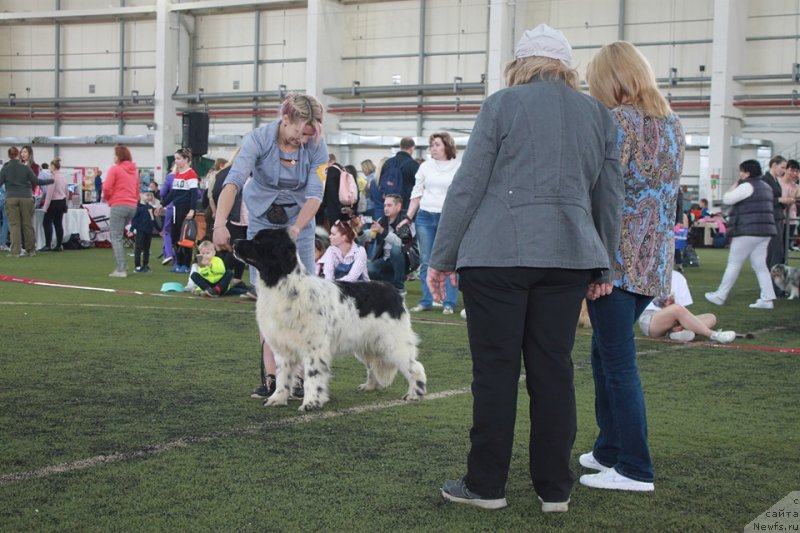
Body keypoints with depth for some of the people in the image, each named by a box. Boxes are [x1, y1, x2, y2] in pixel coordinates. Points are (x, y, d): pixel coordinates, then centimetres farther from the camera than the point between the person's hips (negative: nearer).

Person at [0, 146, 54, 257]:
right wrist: (51, 181, 9)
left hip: (11, 199, 0)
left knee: (14, 225, 0)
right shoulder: (25, 168, -1)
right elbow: (36, 181, -2)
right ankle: (31, 250, 17)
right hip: (26, 198, 1)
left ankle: (15, 251, -7)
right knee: (28, 224, 8)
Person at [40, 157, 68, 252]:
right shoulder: (63, 177, 9)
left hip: (54, 202, -8)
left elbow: (50, 193, -16)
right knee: (58, 223, 9)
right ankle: (59, 245, 8)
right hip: (62, 201, 8)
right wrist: (65, 204, 24)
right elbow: (66, 192, 16)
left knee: (46, 223, -1)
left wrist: (45, 207, -12)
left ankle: (47, 245, -4)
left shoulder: (53, 177, -16)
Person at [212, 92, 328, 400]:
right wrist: (220, 224, -45)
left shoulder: (316, 146, -14)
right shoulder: (259, 139, -19)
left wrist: (296, 229, -33)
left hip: (299, 225, 1)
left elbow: (315, 193, -17)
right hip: (262, 224, -1)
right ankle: (270, 376, 0)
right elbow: (234, 181, -31)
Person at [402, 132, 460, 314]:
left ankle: (449, 303, 0)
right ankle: (426, 301, 12)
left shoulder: (459, 167, 0)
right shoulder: (425, 166, 10)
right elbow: (417, 193, 13)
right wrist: (409, 217, 8)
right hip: (425, 217, 4)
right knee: (425, 262, 6)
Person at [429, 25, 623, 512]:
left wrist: (442, 258, 3)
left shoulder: (503, 104, 1)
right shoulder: (599, 115, 14)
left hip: (498, 254, -4)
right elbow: (610, 198, 17)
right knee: (554, 370, 8)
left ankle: (486, 485, 9)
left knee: (496, 369, 2)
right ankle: (555, 489, 13)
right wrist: (602, 266, 26)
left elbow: (468, 186, -2)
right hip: (569, 255, 4)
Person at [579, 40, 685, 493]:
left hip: (617, 256, -8)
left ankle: (635, 469, 0)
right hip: (656, 258, 8)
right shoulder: (674, 124, 13)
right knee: (606, 352, 18)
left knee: (618, 361, -3)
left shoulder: (621, 120, -10)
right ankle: (609, 449, 24)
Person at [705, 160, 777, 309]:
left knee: (733, 264, -1)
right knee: (760, 265, 7)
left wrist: (735, 186, 2)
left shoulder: (747, 186, -12)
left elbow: (727, 199, -11)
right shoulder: (765, 186, 19)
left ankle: (720, 296, 5)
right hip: (765, 231, 9)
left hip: (748, 231, -9)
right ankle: (767, 299, -1)